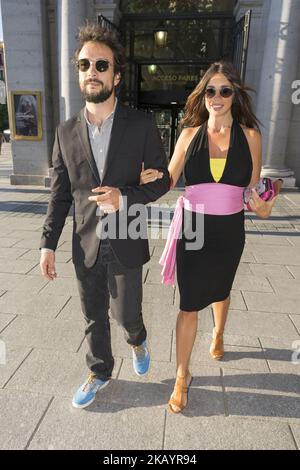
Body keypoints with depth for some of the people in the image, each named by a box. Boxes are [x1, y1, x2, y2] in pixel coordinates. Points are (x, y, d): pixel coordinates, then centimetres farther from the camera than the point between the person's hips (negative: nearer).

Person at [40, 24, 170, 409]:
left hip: (126, 245, -2)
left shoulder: (141, 126, -7)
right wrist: (48, 243, 1)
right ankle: (100, 373, 44)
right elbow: (60, 193, 5)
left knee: (126, 315, 12)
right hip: (86, 245, 3)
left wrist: (124, 198, -21)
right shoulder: (66, 132, 1)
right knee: (94, 318, 17)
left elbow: (161, 180, -2)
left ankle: (137, 340, 49)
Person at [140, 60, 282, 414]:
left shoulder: (249, 135, -1)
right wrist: (151, 178, -21)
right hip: (192, 228, -1)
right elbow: (169, 179, 0)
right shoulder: (190, 133, -1)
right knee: (189, 303, 2)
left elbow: (254, 186, 4)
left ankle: (218, 335, 58)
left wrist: (262, 207, -17)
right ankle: (182, 375, 21)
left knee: (219, 290, 24)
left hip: (229, 230, 1)